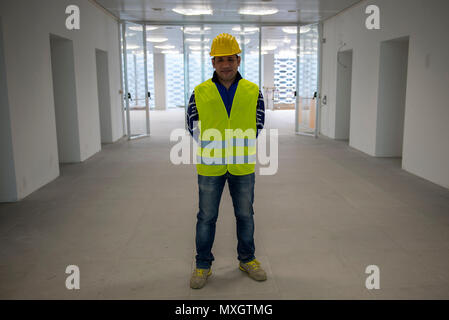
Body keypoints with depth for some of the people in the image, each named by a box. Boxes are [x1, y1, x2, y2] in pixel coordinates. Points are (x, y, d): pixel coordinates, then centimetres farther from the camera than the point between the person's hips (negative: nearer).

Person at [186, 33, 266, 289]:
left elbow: (257, 126, 7)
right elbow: (193, 126, 5)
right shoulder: (200, 93, -4)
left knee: (245, 215, 14)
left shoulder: (253, 92, -2)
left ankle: (247, 259, 33)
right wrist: (213, 148, 1)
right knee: (206, 217, 9)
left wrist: (238, 147, 2)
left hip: (242, 167, 1)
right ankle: (203, 265, 25)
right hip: (210, 167, -1)